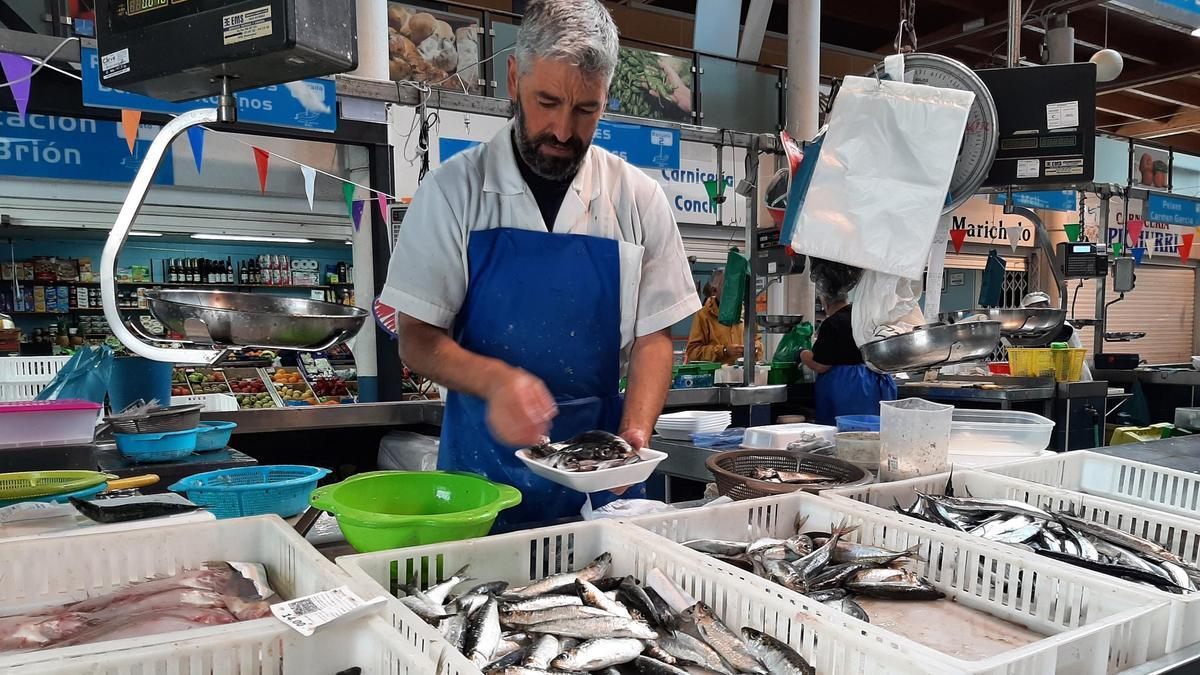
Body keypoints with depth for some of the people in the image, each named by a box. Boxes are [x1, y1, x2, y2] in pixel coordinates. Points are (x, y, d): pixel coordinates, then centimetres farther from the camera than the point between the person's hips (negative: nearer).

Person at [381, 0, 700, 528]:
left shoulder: (638, 199, -1)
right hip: (483, 471, -1)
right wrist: (495, 379, -26)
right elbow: (417, 340, -6)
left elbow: (651, 337, 2)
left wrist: (635, 435, -16)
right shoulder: (455, 188, -5)